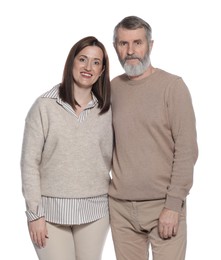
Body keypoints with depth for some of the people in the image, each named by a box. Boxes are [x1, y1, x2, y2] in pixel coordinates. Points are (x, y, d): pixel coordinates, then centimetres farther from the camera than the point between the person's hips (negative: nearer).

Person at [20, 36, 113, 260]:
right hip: (51, 210, -3)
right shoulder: (45, 106, -6)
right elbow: (29, 162, -6)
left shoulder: (106, 110, 4)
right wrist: (34, 213, -9)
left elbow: (109, 159, 9)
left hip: (94, 210, 3)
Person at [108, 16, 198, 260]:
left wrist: (173, 205, -13)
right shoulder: (112, 88, 7)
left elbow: (187, 149, -9)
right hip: (120, 206, 4)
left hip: (163, 205, -3)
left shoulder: (172, 86, -6)